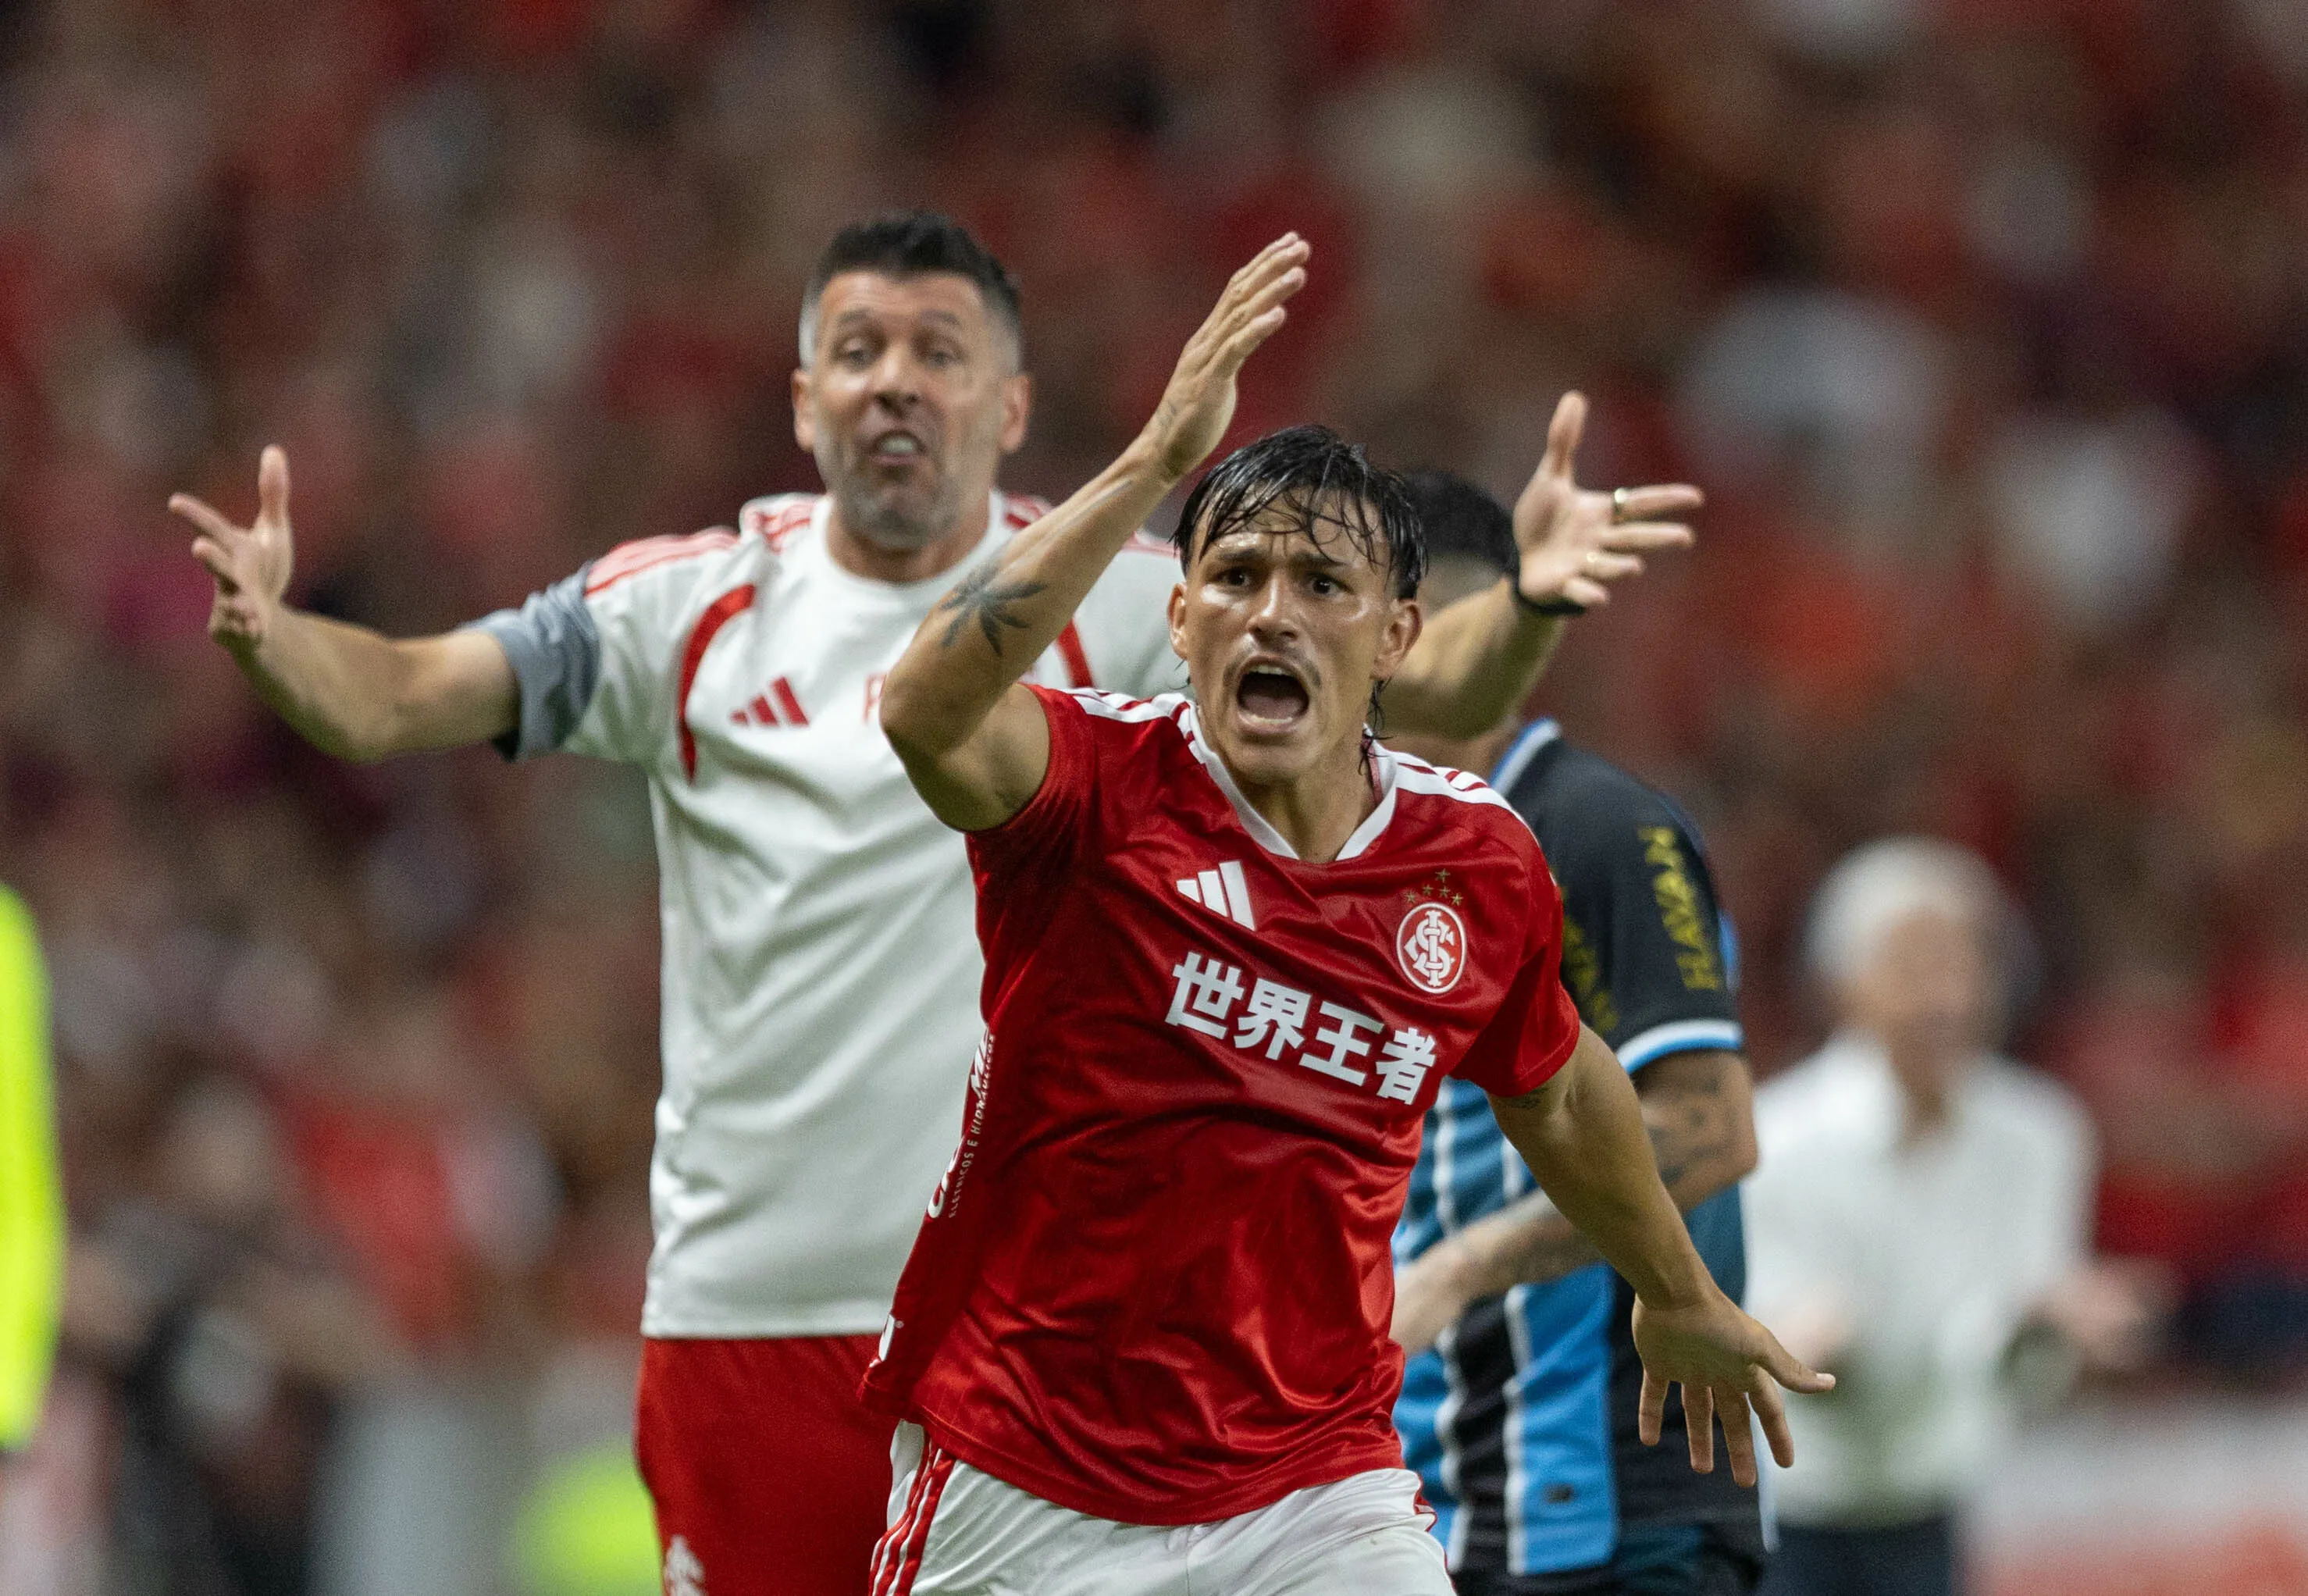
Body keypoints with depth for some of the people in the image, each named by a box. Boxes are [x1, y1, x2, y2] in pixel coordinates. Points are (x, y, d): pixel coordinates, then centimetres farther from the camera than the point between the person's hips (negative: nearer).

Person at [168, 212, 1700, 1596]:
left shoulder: (1113, 605, 2)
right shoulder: (694, 607, 6)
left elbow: (1417, 688, -5)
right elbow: (400, 702, 3)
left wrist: (1526, 605, -26)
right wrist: (274, 634, -18)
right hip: (746, 1301, 2)